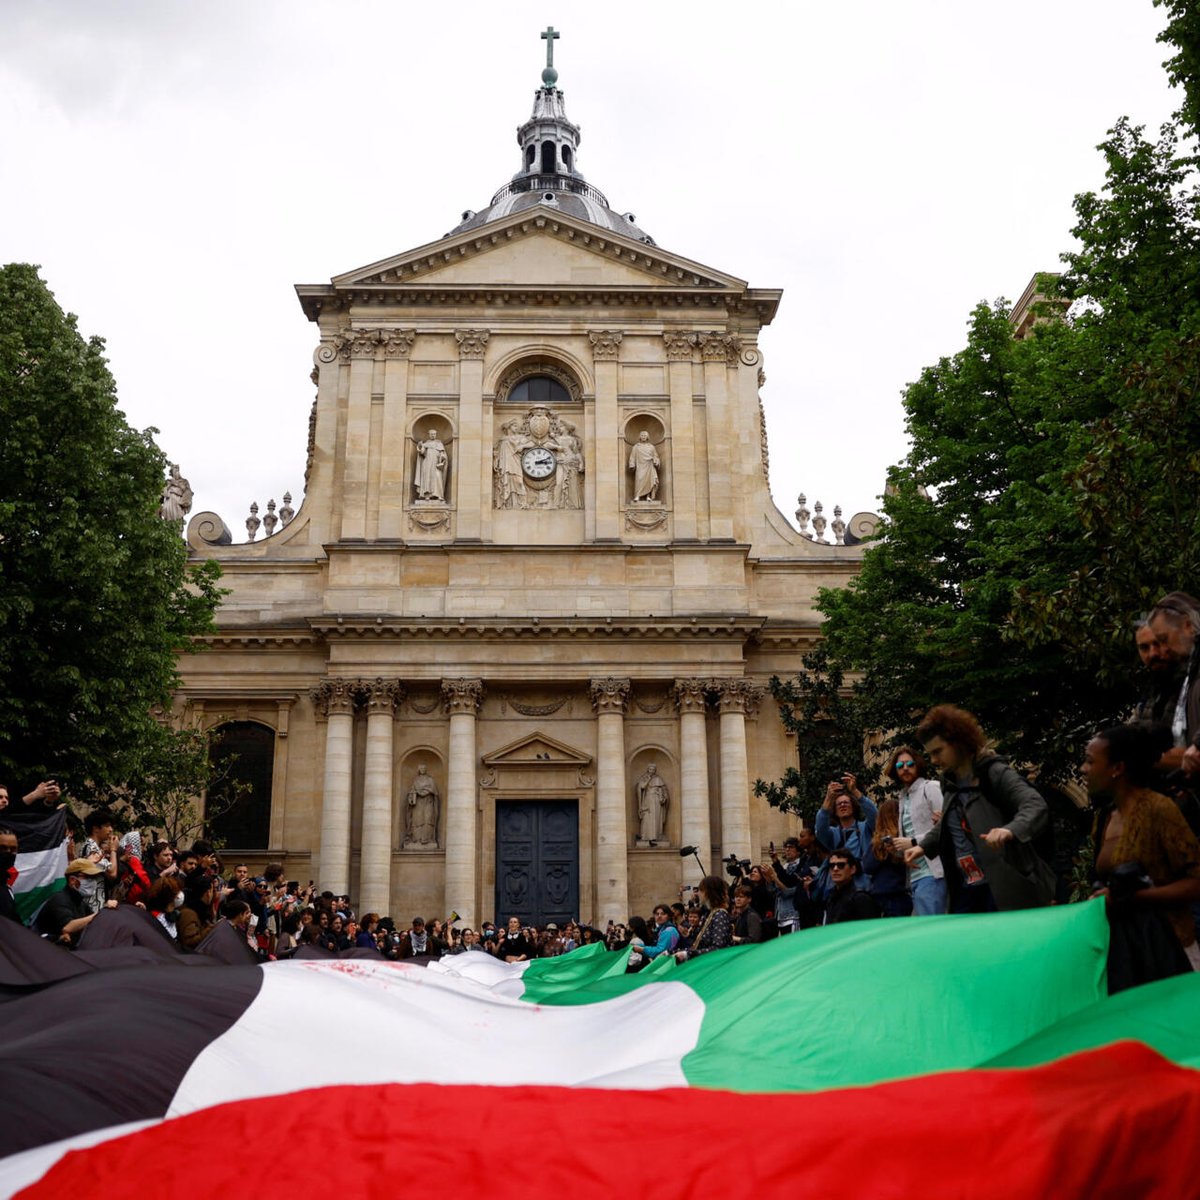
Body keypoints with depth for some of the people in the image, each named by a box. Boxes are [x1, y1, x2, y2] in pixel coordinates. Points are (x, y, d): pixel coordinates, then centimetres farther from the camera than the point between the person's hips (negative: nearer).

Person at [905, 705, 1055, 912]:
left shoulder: (994, 773, -10)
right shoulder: (949, 783, 14)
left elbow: (1037, 806, -23)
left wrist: (1010, 830, -42)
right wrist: (923, 846, 17)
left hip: (1003, 887, -8)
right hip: (965, 889, 8)